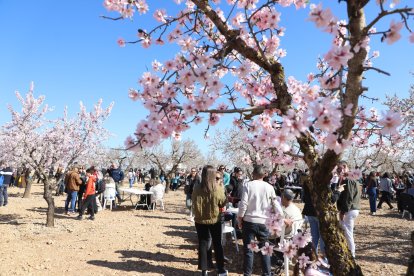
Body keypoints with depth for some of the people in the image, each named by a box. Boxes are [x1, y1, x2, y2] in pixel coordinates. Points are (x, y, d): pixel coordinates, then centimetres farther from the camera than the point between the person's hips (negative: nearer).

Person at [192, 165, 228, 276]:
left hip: (200, 220, 1)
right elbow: (222, 203, -3)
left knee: (202, 244, 12)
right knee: (217, 244, 15)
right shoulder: (217, 188, -18)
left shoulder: (196, 187, -12)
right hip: (214, 220, -1)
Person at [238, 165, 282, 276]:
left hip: (249, 221, -2)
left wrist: (240, 218, 0)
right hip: (263, 222, 2)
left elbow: (244, 203, -10)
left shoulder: (247, 185, -6)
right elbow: (276, 204, 5)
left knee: (248, 249, 7)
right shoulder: (269, 187, 1)